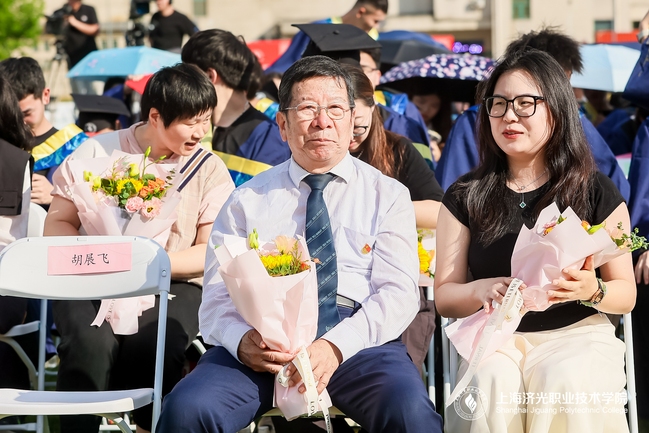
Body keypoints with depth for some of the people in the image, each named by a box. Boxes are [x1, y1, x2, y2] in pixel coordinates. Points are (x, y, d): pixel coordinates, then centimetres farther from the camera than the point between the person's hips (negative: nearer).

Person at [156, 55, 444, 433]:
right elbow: (218, 298, 10)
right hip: (264, 340, 1)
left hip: (359, 338, -1)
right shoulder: (247, 200, 17)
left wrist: (337, 345, -17)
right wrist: (241, 340, -14)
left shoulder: (388, 195, 14)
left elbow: (398, 293, 1)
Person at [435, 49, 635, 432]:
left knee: (567, 384, -35)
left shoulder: (597, 193, 5)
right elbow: (444, 296, 7)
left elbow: (626, 294, 6)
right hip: (494, 336, 1)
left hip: (576, 333, 0)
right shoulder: (465, 196, 9)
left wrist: (593, 291, -19)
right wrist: (483, 289, -17)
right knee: (492, 384, -35)